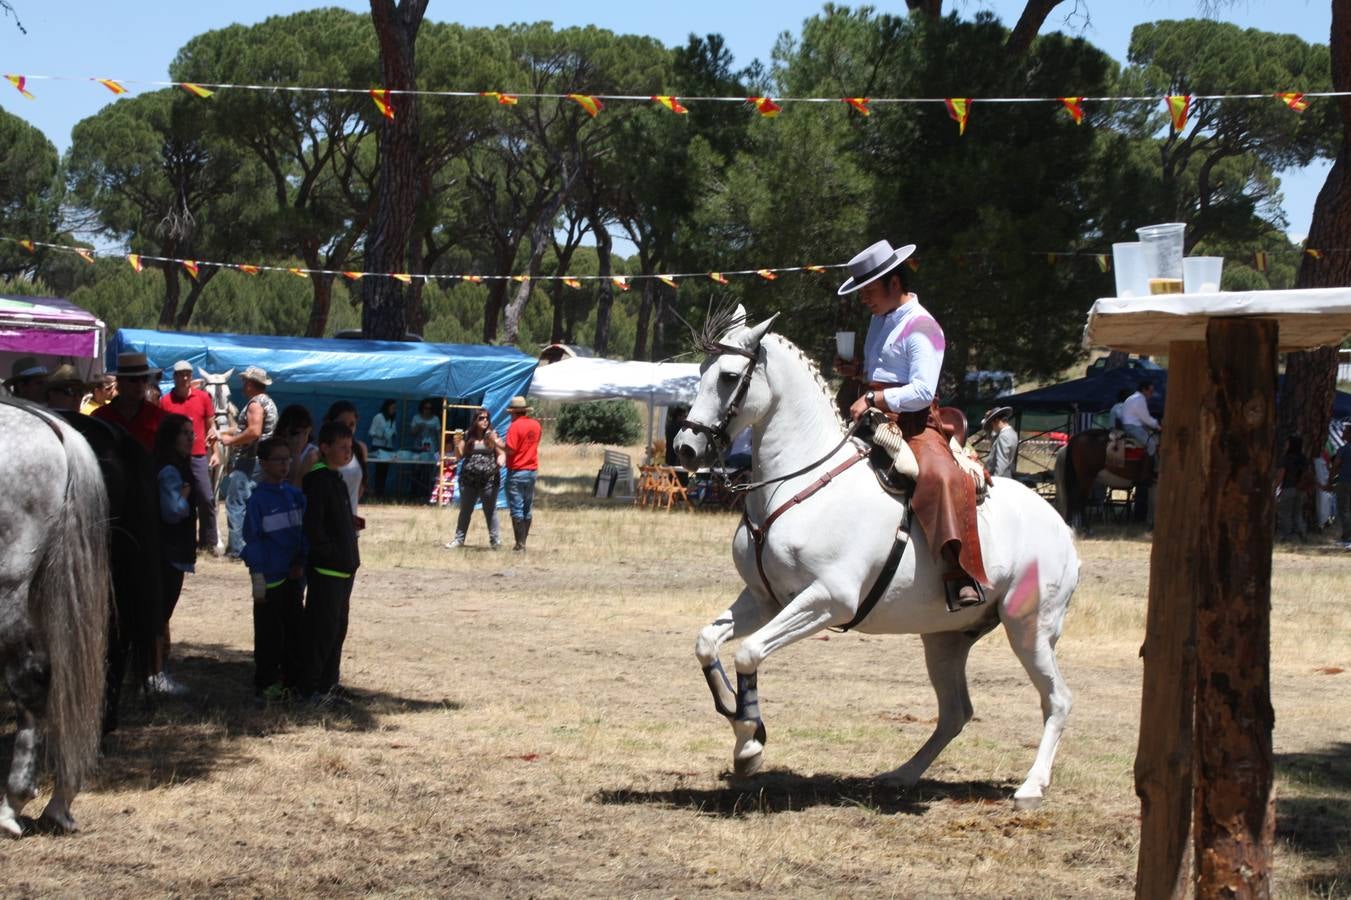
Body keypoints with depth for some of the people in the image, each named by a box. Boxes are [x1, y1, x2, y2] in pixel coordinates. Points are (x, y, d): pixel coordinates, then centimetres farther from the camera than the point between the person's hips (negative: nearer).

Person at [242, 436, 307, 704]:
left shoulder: (295, 495, 5)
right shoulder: (258, 499, -9)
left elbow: (304, 531, 10)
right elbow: (253, 540, -9)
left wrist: (300, 563, -1)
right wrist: (258, 579, -11)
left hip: (293, 577, 5)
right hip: (269, 578, -5)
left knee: (296, 631, 10)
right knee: (269, 635, 2)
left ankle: (294, 682, 21)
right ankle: (265, 686, 11)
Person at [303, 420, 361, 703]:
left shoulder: (336, 479, 15)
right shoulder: (318, 479, -15)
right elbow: (312, 525, -23)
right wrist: (329, 551, -17)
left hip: (343, 568, 10)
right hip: (326, 570, -10)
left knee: (338, 628, 14)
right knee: (323, 629, -6)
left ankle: (328, 685, 21)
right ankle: (312, 688, 0)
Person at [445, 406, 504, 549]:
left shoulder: (492, 436, 0)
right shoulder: (467, 436, 5)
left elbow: (502, 453, 1)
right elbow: (460, 456, 8)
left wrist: (500, 462, -20)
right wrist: (457, 445, -10)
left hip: (489, 480, -2)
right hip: (469, 479, 2)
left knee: (490, 510, 4)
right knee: (465, 510, 10)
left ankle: (494, 539, 12)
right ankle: (459, 539, 16)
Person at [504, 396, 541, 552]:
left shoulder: (515, 426, -15)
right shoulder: (535, 425, 7)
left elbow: (510, 450, -20)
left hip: (516, 472, -7)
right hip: (532, 470, 7)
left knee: (516, 509, -2)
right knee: (528, 508, 12)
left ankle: (520, 543, -4)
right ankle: (523, 541, 17)